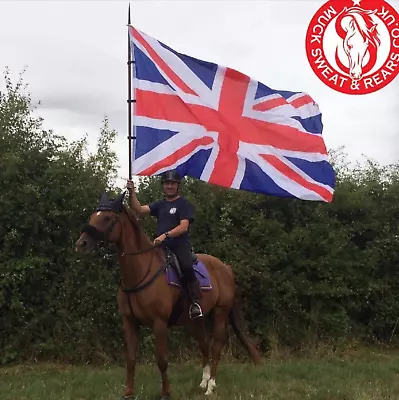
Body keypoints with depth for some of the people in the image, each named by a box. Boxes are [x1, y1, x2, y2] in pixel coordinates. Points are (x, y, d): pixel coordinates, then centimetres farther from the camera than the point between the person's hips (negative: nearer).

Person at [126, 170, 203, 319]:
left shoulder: (184, 203, 3)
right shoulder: (160, 204, 20)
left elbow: (184, 227, -10)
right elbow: (139, 209, 7)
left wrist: (165, 235, -23)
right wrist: (132, 192, -7)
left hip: (180, 246, -6)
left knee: (187, 267, -33)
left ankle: (195, 303, -30)